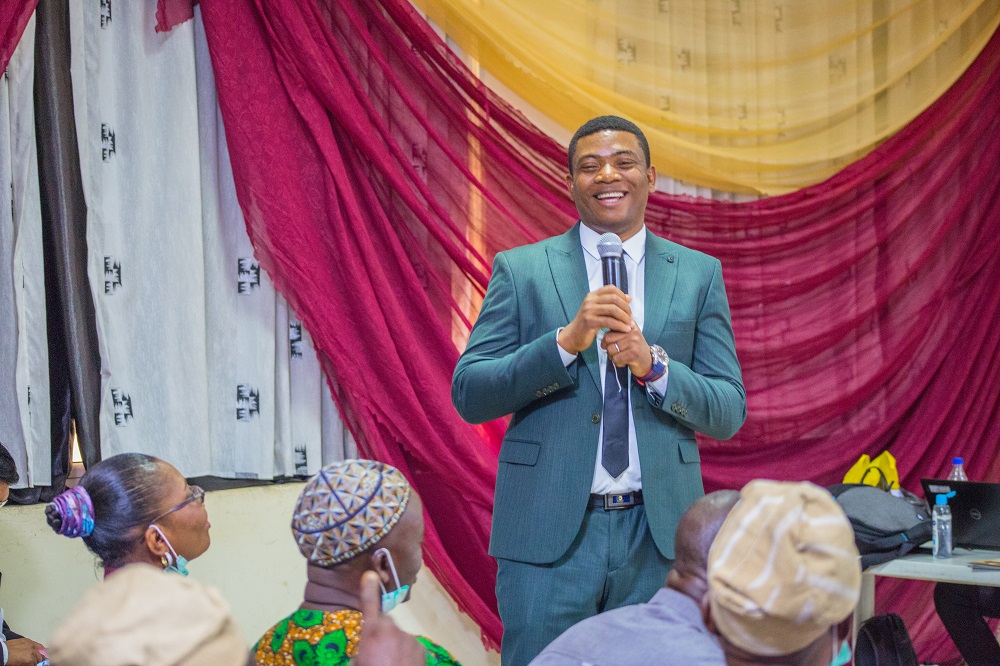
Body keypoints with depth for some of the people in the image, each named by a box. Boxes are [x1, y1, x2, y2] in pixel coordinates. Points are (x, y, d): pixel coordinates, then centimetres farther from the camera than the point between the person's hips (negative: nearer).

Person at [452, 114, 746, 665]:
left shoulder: (699, 274, 7)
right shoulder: (520, 269, 3)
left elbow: (730, 413, 3)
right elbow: (468, 395, -4)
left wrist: (653, 365, -15)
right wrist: (567, 340, -17)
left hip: (658, 536, 2)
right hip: (547, 535, -1)